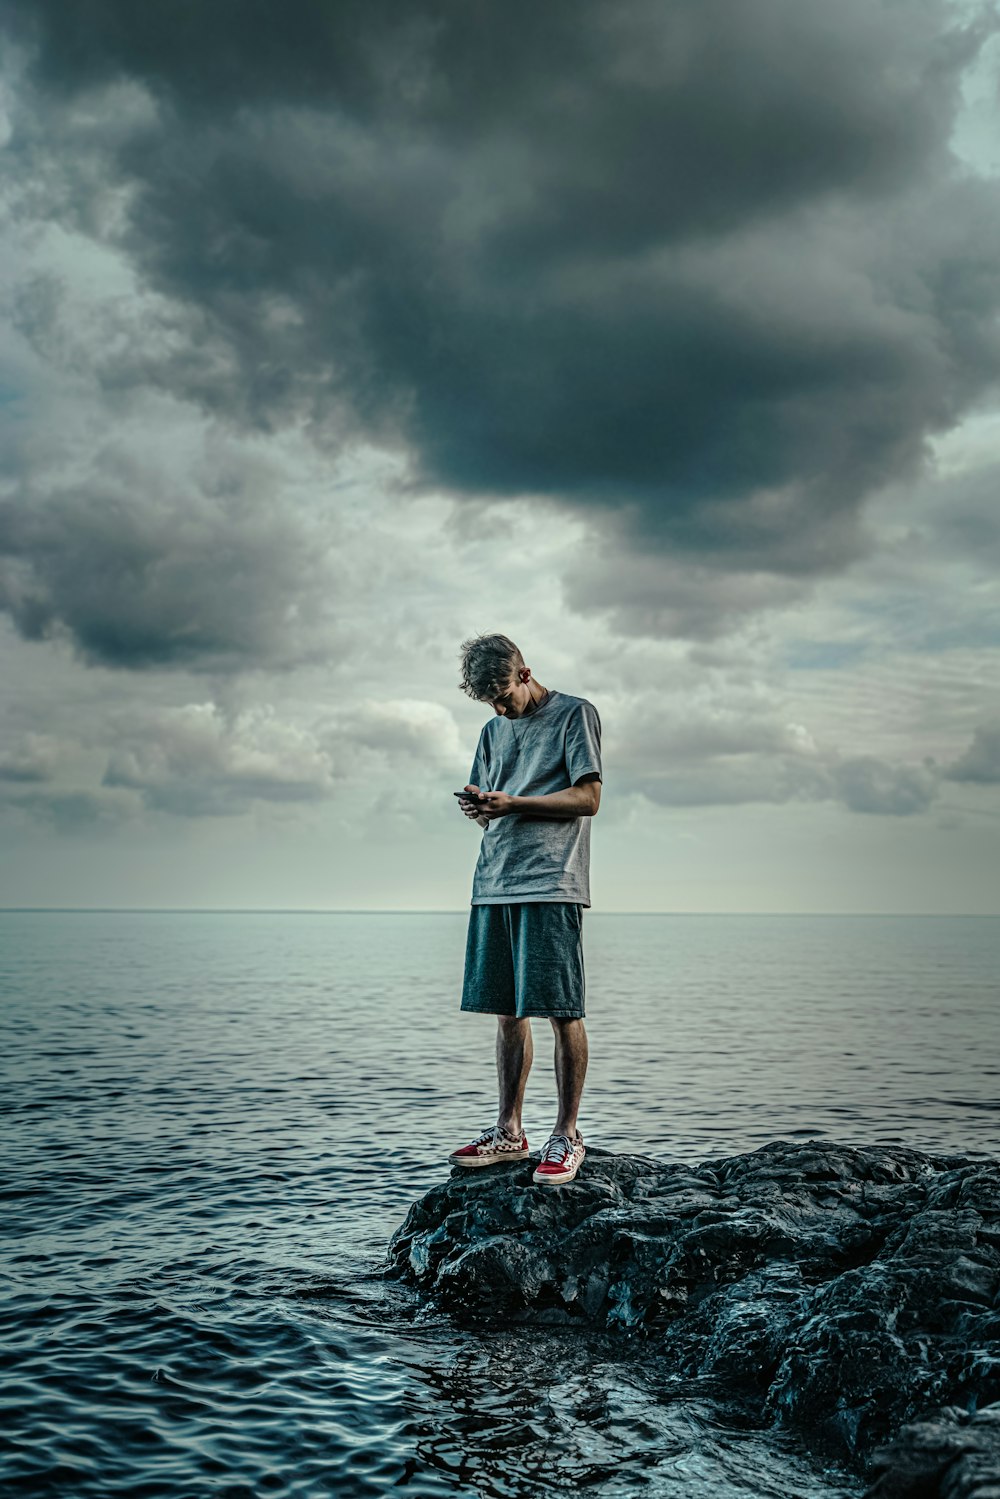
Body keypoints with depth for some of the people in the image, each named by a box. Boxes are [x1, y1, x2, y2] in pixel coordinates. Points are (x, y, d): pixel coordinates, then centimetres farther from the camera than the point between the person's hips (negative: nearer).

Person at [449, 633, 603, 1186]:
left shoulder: (575, 714, 2)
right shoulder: (494, 729, 22)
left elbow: (588, 798, -6)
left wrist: (512, 802, -13)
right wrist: (476, 808, -3)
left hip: (551, 885, -6)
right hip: (494, 885, 6)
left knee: (561, 1011, -6)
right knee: (507, 1012, 8)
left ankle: (567, 1136, 2)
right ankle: (509, 1133, 17)